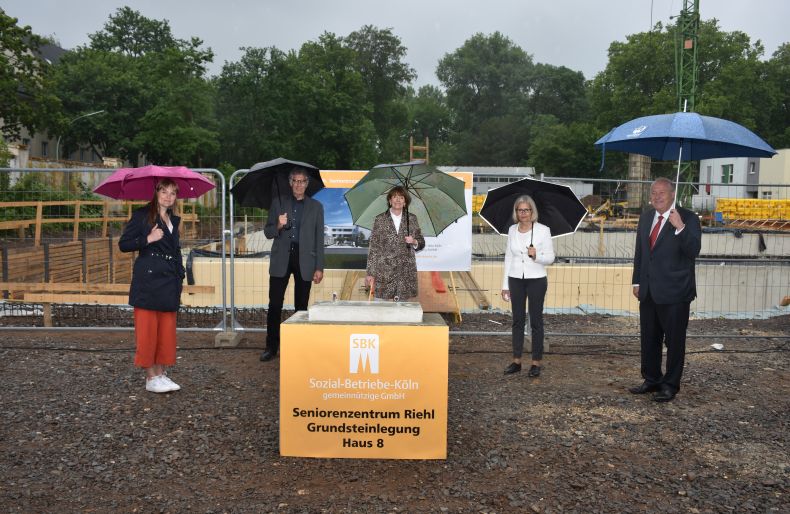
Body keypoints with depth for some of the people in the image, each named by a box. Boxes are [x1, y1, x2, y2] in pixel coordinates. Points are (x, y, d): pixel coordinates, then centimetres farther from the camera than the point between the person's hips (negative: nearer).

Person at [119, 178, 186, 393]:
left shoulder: (173, 220, 17)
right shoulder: (142, 215, -1)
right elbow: (123, 244, -5)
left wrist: (180, 276, 15)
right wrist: (148, 239, -16)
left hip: (169, 281, 6)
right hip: (148, 279, -6)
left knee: (166, 329, 7)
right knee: (147, 329, -3)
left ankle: (160, 374, 15)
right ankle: (151, 378, 4)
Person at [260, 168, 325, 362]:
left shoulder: (316, 207, 9)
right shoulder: (278, 202, 10)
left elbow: (319, 239, 6)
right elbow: (267, 232, 9)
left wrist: (319, 268, -1)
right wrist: (278, 226, -14)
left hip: (304, 260, 0)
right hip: (281, 259, 0)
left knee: (301, 306, 4)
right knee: (275, 305, -2)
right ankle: (271, 347, 7)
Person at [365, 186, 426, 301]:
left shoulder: (412, 219, 8)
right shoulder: (380, 219, 3)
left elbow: (421, 243, 15)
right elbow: (373, 248, 1)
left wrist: (414, 242, -9)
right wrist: (370, 273, -4)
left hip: (406, 272, 2)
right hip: (384, 271, -1)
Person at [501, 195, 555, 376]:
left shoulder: (543, 230, -6)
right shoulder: (512, 230, 6)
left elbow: (550, 258, -3)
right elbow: (508, 257, 11)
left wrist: (536, 255, -25)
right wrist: (505, 285, 10)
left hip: (536, 280, -4)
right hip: (516, 280, 4)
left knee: (535, 321, 3)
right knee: (517, 320, 9)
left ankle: (536, 362, 12)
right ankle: (516, 361, 16)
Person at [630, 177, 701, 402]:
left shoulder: (688, 218, -10)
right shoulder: (646, 217, 9)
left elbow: (693, 251, -21)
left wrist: (680, 227, -33)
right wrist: (637, 281, 13)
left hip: (674, 292, -6)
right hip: (648, 291, 6)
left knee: (674, 340, 5)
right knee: (648, 339, 16)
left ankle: (670, 385, 18)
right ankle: (651, 379, 31)